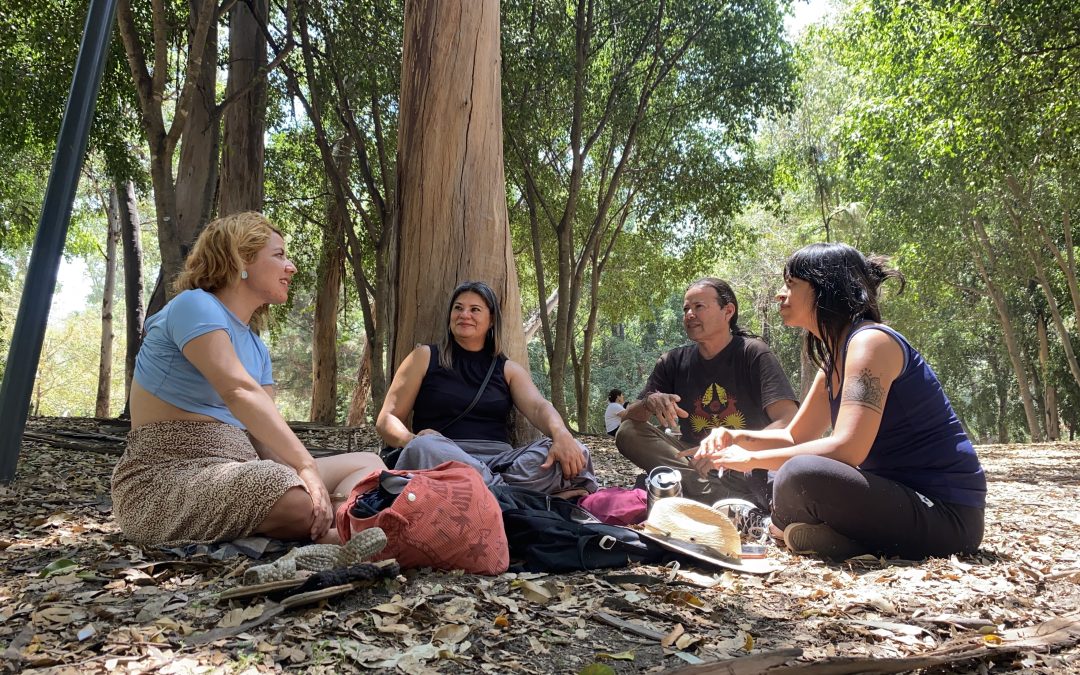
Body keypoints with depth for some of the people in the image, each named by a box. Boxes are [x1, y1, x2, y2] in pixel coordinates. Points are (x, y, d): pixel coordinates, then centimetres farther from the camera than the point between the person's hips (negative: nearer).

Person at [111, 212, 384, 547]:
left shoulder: (256, 346, 18)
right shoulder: (195, 306, -8)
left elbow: (267, 436, 5)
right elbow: (238, 391, -26)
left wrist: (302, 470, -15)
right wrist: (306, 467, -35)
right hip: (168, 477, -9)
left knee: (367, 463, -6)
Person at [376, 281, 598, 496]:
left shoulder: (508, 370, 18)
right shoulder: (425, 357, 13)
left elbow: (539, 407, 0)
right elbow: (387, 419, 9)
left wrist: (562, 435, -25)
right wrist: (411, 440, -17)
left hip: (500, 462, 2)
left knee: (574, 453, -22)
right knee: (423, 448, -37)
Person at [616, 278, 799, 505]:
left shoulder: (754, 354, -4)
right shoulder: (673, 362, 7)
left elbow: (789, 421, -17)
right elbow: (627, 418, 5)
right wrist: (649, 403, -20)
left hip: (749, 469, -5)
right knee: (628, 432, -19)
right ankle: (722, 497, -30)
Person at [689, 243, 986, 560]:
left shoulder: (871, 341, -16)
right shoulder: (833, 361, 13)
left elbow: (847, 448, -27)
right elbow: (794, 438, 20)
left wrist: (753, 458, -19)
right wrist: (735, 436, 1)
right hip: (900, 496, 10)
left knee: (802, 474, -33)